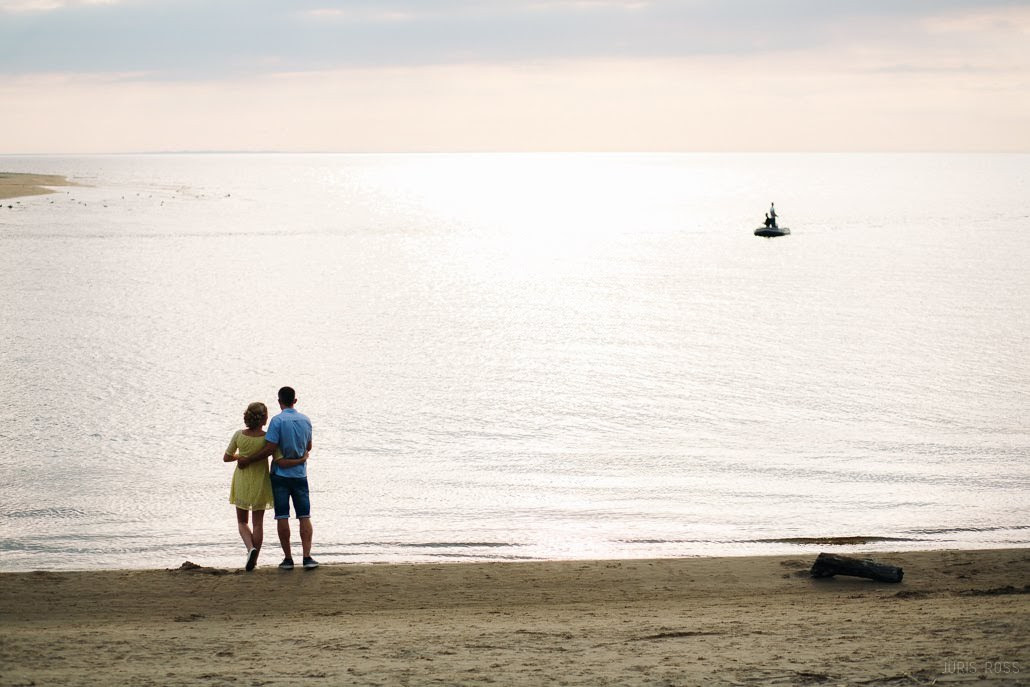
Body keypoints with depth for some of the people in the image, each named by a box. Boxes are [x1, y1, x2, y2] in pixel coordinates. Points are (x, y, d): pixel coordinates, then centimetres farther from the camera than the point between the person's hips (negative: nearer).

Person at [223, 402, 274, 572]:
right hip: (260, 481, -1)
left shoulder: (239, 435, -12)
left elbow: (226, 458, -2)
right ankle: (254, 558, 12)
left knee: (242, 521, 15)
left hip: (242, 482, 1)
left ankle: (250, 548, -10)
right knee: (258, 523, 12)